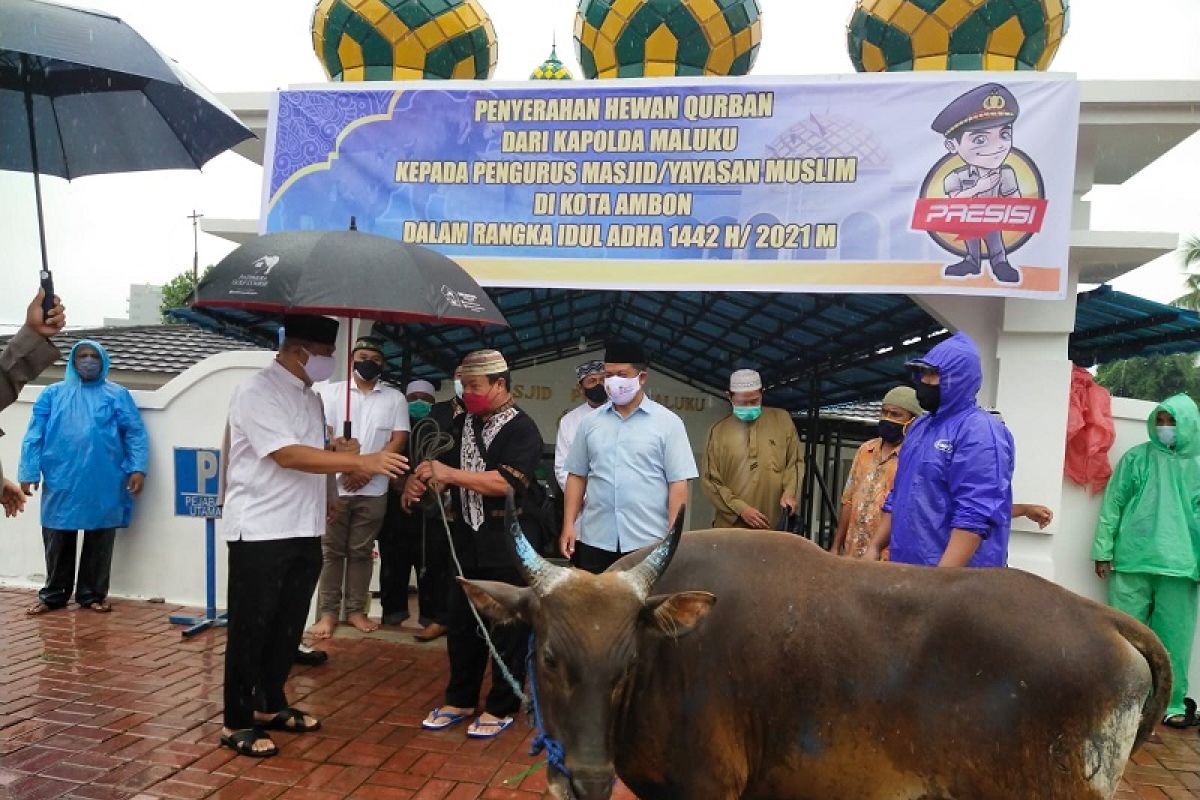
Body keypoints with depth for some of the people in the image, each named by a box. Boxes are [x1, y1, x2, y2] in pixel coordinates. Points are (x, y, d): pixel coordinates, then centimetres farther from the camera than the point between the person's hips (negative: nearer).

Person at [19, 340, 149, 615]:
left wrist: (138, 469, -9)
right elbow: (34, 435, 5)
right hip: (61, 482, 1)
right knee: (58, 541, 10)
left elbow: (135, 434, 1)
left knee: (99, 542, 7)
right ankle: (54, 594, 25)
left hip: (104, 484, -1)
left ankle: (93, 594, 20)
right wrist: (29, 471, -3)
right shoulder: (52, 394, 9)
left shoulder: (118, 395, 5)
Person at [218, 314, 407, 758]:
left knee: (288, 627, 16)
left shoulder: (309, 395, 13)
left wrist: (335, 450, 0)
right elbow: (287, 455, -25)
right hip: (260, 532, -8)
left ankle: (270, 705, 31)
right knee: (250, 629, 3)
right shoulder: (257, 391, -15)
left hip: (303, 530, 8)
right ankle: (237, 722, 15)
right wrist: (360, 461, -28)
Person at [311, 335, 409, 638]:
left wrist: (367, 470, -10)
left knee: (361, 552, 8)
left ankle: (355, 610, 16)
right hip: (334, 486, -1)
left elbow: (399, 440, 0)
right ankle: (327, 612, 10)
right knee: (331, 551, 3)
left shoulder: (395, 398, 7)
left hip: (373, 490, 1)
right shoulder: (331, 392, 5)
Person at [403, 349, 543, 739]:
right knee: (462, 623, 15)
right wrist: (420, 481, -10)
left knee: (507, 626, 5)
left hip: (506, 542, -6)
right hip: (468, 538, 7)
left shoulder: (521, 429, -11)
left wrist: (449, 473, -23)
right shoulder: (464, 425, 9)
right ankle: (459, 700, 30)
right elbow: (446, 471, 12)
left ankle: (501, 707, 18)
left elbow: (506, 483, -24)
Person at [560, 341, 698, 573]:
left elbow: (678, 482, -4)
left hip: (649, 542, -3)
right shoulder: (590, 422, 9)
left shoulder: (667, 422, -1)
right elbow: (577, 476, 12)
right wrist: (568, 525, 4)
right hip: (595, 540, 3)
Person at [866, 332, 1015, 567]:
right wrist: (874, 548, 13)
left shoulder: (979, 431, -14)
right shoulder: (919, 426, 13)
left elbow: (975, 516, -22)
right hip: (906, 567, 8)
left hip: (956, 578, -8)